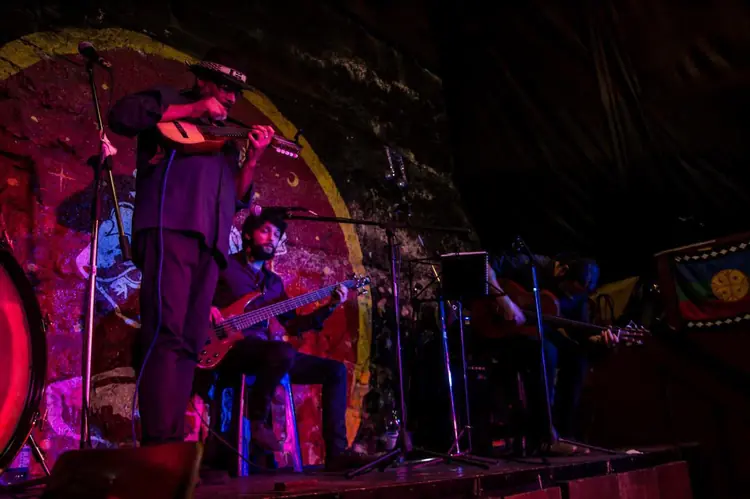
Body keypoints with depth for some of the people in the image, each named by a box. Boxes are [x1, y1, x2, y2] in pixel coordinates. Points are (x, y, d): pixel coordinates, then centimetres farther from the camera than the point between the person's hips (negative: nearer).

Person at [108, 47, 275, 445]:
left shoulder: (224, 137, 32)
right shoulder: (168, 101, 17)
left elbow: (236, 197, 24)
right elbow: (121, 116, -4)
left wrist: (254, 156, 9)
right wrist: (193, 109, -3)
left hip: (209, 241, 7)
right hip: (170, 228, -7)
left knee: (190, 342, -1)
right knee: (166, 333, -19)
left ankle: (171, 442, -1)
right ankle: (158, 440, -23)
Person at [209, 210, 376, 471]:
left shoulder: (274, 282, 23)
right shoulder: (223, 265, 6)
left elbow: (293, 325, 19)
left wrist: (329, 307, 9)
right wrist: (205, 306, -19)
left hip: (263, 352, 7)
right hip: (230, 347, -7)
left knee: (335, 370, -2)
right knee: (284, 352, -39)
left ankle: (336, 452, -7)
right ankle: (257, 422, -15)